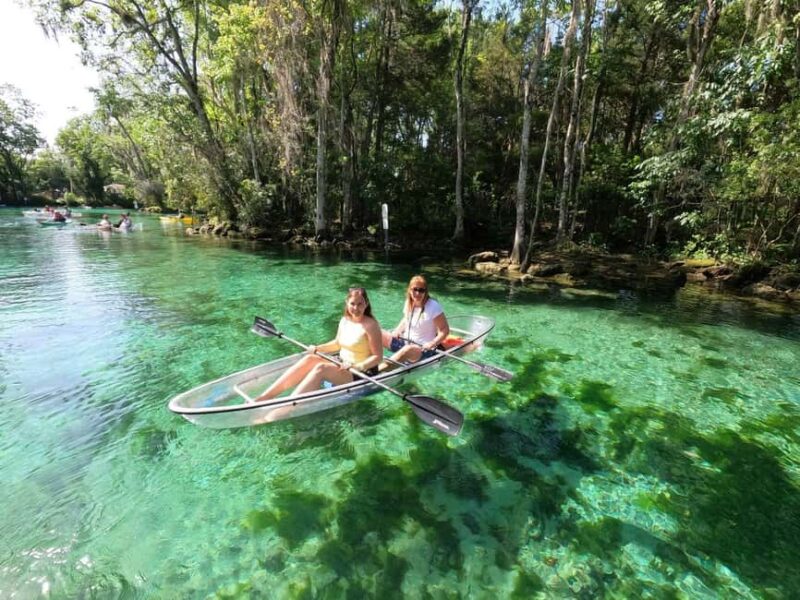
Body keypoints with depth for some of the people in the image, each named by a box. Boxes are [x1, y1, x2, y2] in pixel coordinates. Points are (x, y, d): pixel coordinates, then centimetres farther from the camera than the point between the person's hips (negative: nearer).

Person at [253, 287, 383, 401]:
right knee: (309, 359, -16)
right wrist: (317, 348, 4)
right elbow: (337, 344, 19)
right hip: (342, 364, 7)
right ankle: (264, 397, -22)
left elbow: (378, 357, -15)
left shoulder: (370, 325, -16)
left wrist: (358, 367, -28)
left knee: (321, 368, -30)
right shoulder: (344, 320, 5)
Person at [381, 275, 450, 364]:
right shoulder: (408, 303, 4)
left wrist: (432, 343, -27)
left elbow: (445, 330, -13)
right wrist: (398, 330, 2)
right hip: (405, 342, 7)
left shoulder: (434, 307, -15)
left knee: (408, 350, -41)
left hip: (423, 348, -7)